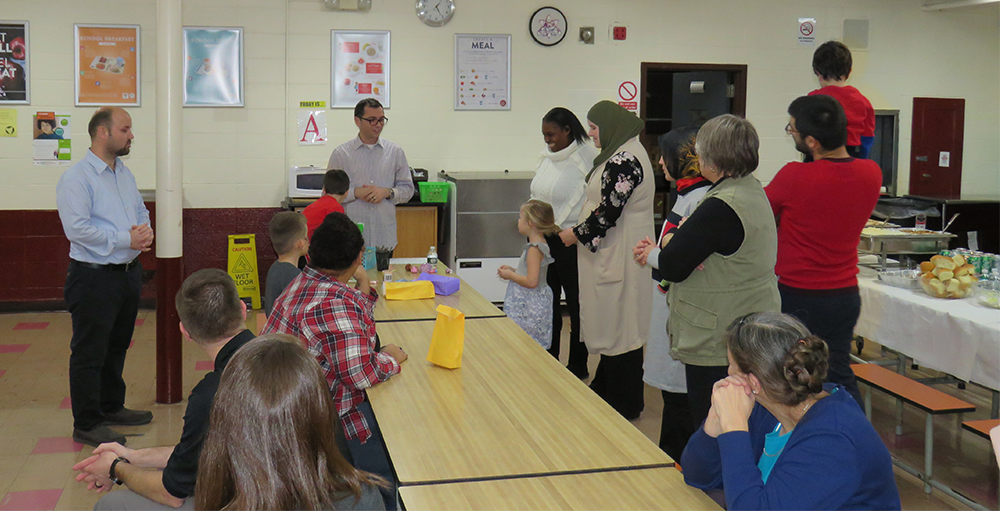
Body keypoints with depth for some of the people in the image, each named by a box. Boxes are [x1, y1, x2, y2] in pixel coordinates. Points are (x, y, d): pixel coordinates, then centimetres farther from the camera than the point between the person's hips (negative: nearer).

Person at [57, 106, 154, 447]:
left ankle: (111, 407, 34)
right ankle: (86, 425, 8)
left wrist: (145, 231, -4)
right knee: (89, 353, 0)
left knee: (117, 346, 19)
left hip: (129, 272, 9)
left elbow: (141, 211, 20)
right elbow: (77, 228, -23)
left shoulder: (125, 174, 13)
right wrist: (126, 239, -21)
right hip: (94, 277, -8)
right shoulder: (76, 178, -14)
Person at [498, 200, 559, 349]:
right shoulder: (541, 245, 11)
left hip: (529, 307, -10)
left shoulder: (534, 249, -20)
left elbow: (531, 281, -25)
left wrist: (510, 275, -12)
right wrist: (513, 271, 13)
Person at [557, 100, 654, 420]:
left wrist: (577, 234, -10)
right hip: (610, 253, 10)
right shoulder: (620, 155, 15)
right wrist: (579, 231, 13)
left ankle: (625, 403, 9)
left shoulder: (625, 160, -19)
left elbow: (609, 211, -22)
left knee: (619, 325, -1)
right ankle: (605, 390, 27)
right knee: (611, 322, 16)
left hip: (619, 258, -10)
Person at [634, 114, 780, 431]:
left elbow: (672, 267, -19)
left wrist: (652, 253, 2)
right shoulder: (754, 191, 8)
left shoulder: (720, 208, -24)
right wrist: (660, 250, -3)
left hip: (718, 341, -10)